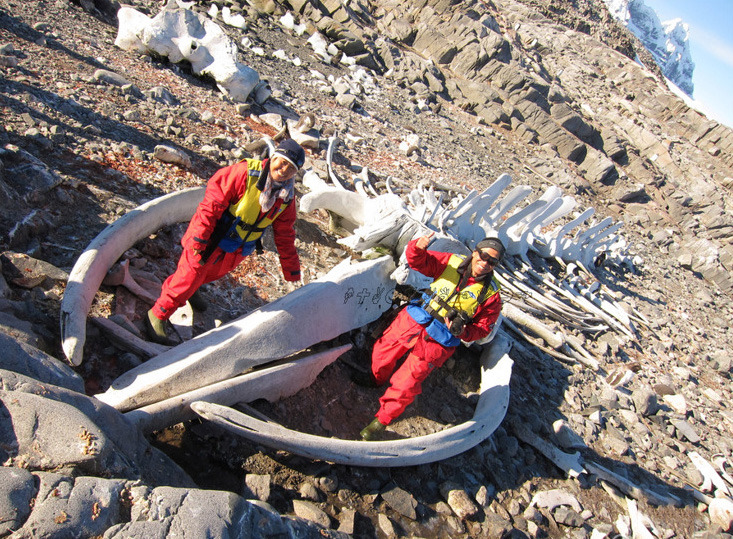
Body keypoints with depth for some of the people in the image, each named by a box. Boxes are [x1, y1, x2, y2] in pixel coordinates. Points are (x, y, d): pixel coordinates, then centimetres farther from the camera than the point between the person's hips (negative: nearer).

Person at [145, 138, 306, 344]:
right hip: (211, 240, -6)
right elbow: (212, 201, -22)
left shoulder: (287, 198, -4)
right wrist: (199, 236, -25)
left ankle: (191, 289, 58)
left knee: (213, 273, 26)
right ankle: (158, 315, 23)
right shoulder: (246, 173, -24)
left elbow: (285, 236, 4)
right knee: (190, 276, 4)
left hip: (236, 252, 6)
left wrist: (292, 271, 5)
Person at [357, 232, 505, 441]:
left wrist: (461, 331, -21)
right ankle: (377, 379, 51)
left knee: (405, 384, -6)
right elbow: (418, 261, -5)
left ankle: (382, 419, 17)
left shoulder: (491, 294, -8)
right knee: (382, 350, 17)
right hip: (414, 320, 4)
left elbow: (483, 328, -1)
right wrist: (418, 247, -29)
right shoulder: (453, 262, -4)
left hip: (437, 342, -3)